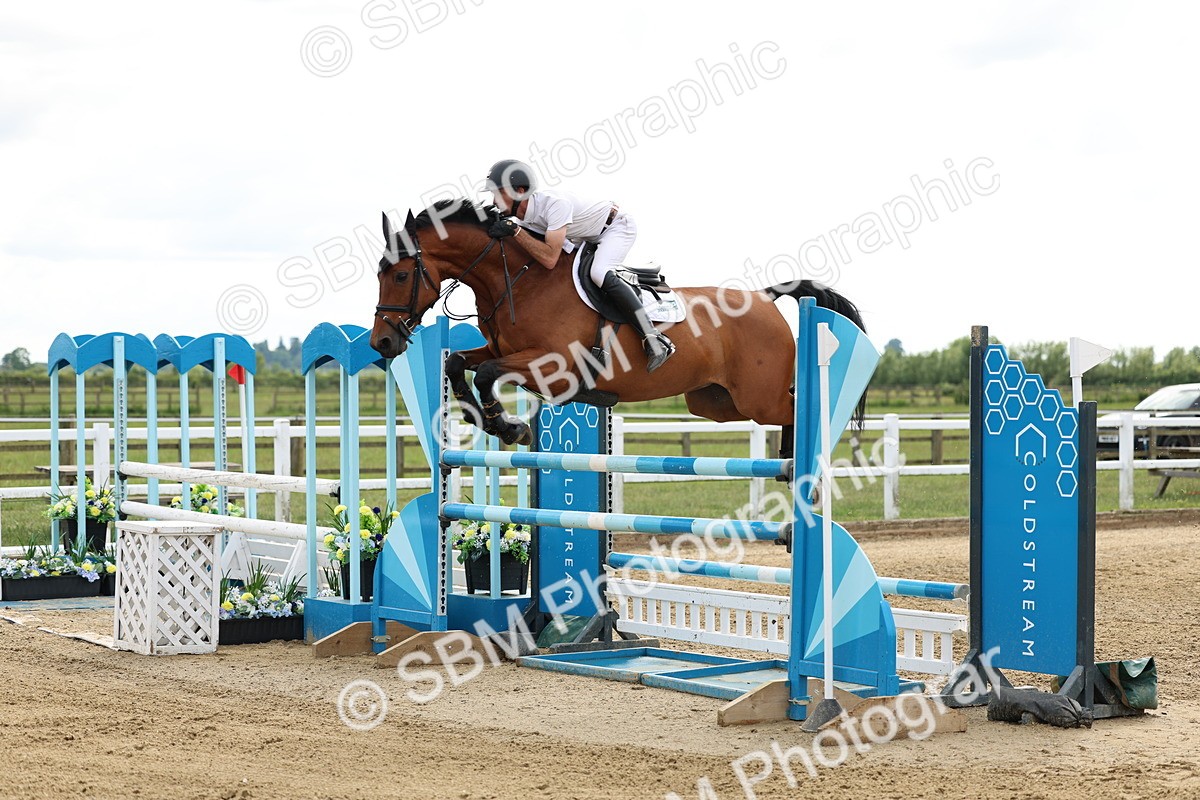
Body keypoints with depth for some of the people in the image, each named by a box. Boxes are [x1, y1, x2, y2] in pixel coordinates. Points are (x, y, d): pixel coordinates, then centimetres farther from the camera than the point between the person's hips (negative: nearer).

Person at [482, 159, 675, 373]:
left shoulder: (554, 203, -36)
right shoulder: (518, 217, -9)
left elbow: (550, 258, -42)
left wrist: (514, 231, -42)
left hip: (618, 226, -10)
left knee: (599, 273, -31)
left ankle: (654, 340, -37)